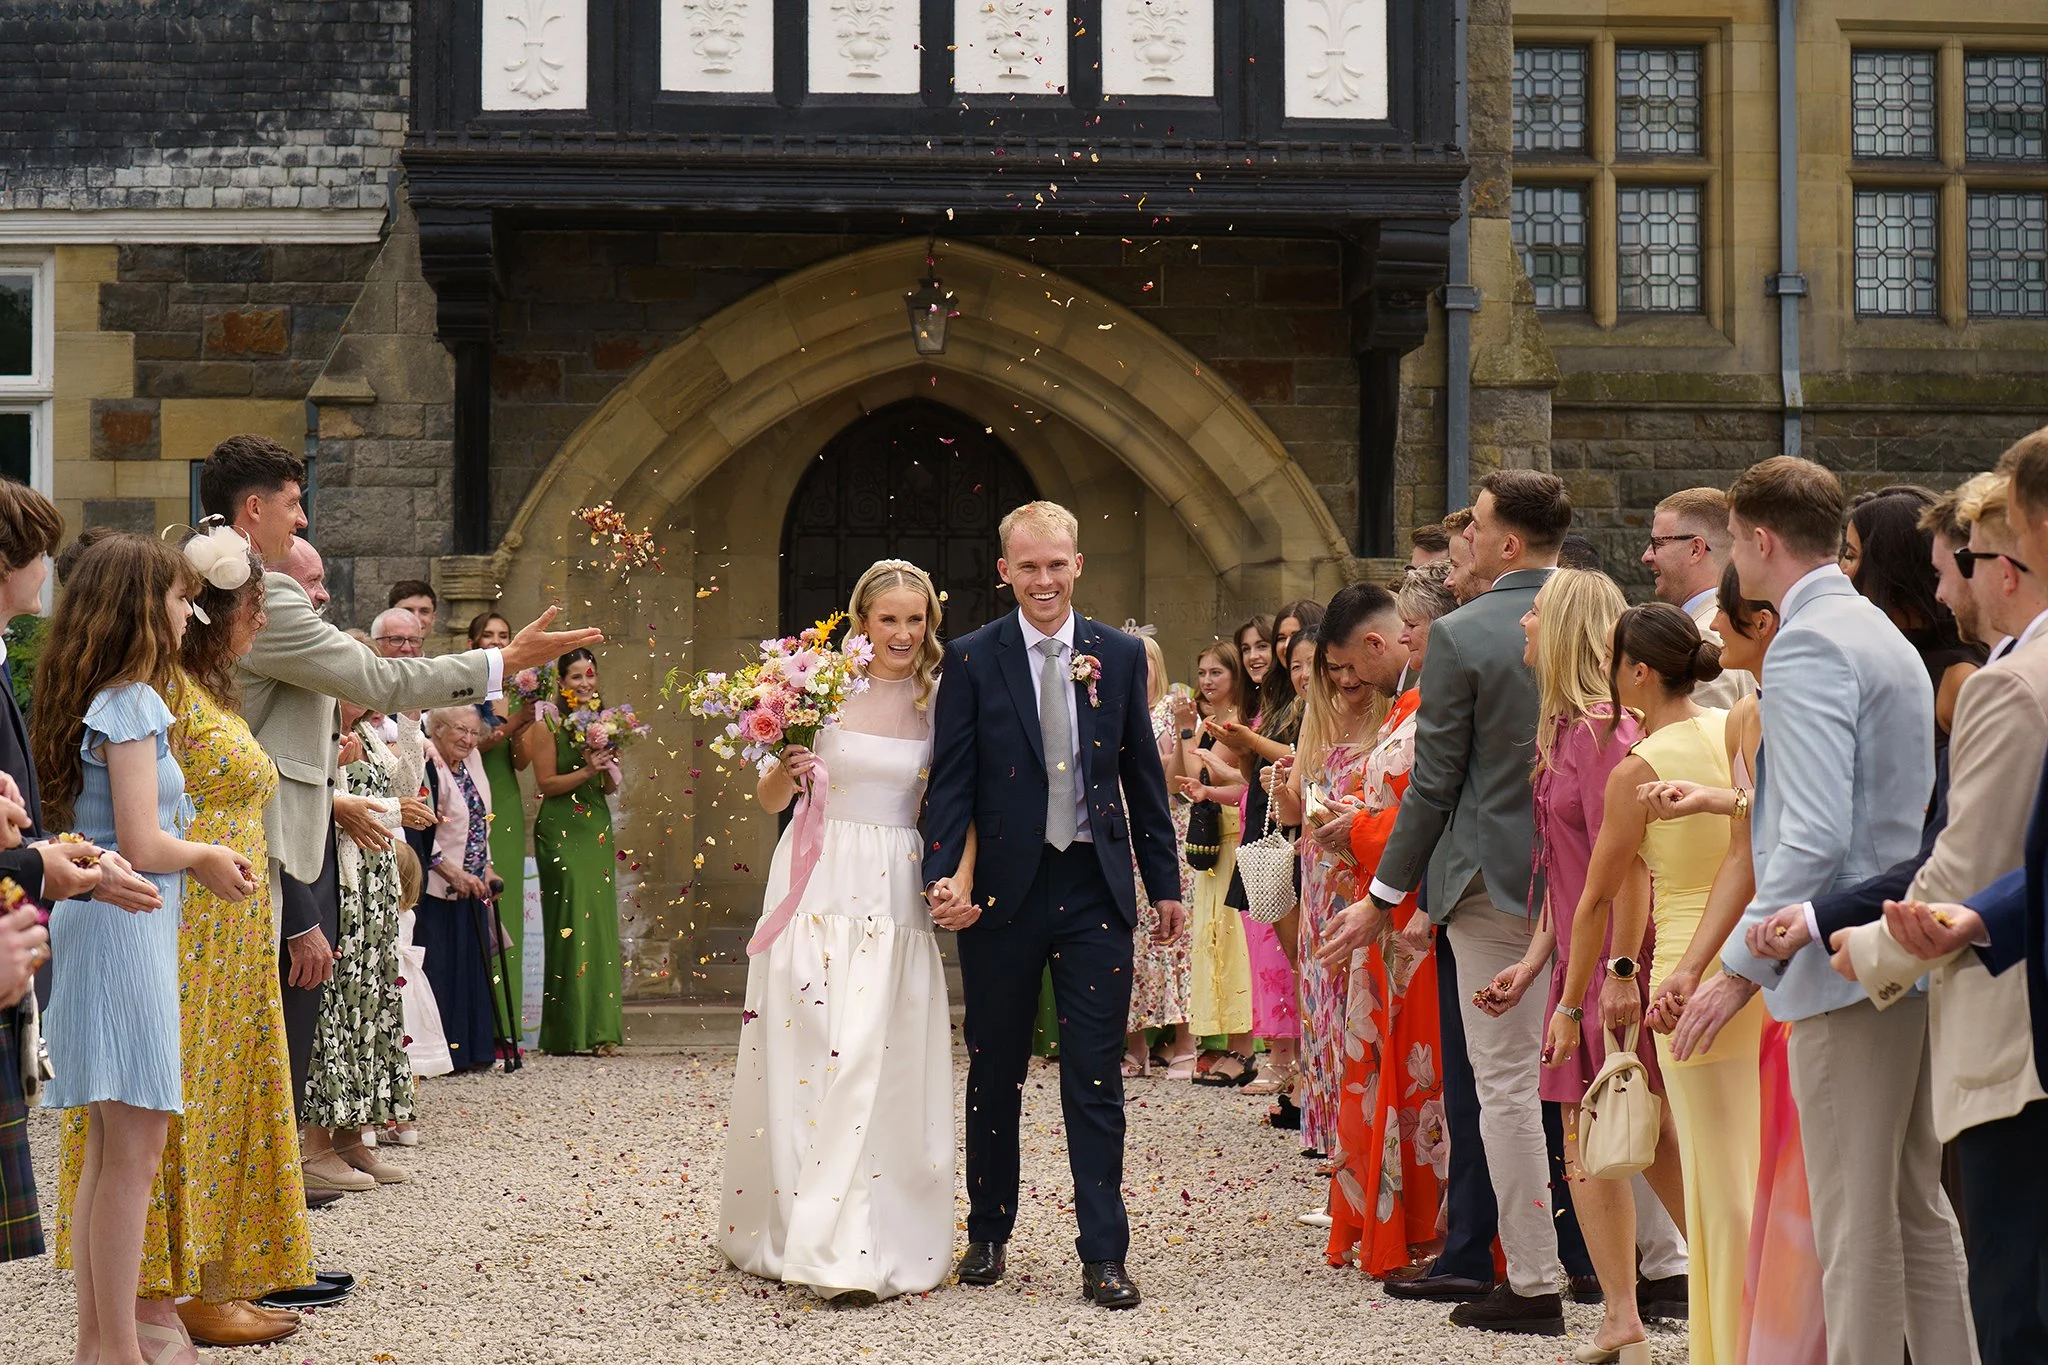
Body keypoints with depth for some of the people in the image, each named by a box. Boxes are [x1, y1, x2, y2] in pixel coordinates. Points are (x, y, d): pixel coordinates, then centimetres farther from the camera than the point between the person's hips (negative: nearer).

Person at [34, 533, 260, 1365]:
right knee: (134, 1148, -5)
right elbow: (142, 845, -18)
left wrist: (200, 858, 11)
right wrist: (206, 856, -1)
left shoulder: (96, 700, 15)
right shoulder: (131, 704, -13)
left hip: (96, 925, 10)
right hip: (125, 929, -10)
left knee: (108, 1147, 14)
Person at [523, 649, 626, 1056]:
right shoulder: (548, 725, -4)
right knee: (570, 923, -7)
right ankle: (570, 1032, -2)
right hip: (561, 831, -5)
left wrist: (608, 770, -3)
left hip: (597, 827, 6)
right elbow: (546, 783, -8)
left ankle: (601, 1028, 6)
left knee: (601, 922, 2)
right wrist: (586, 772, -17)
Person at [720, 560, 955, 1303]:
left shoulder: (940, 701, 4)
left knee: (875, 1064, -3)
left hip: (896, 897, 1)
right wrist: (784, 769, -15)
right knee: (804, 1055, 2)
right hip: (819, 886, -1)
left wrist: (962, 876, -15)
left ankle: (855, 1247, 0)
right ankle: (788, 1228, 19)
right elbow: (770, 801, 7)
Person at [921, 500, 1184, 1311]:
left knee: (1096, 1077, 1)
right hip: (1002, 888, -1)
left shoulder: (1119, 656, 5)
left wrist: (1166, 883, 8)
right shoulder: (972, 659, -1)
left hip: (1094, 887, 1)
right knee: (994, 1072, 12)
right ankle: (989, 1235, 28)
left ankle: (1103, 1256, 5)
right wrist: (942, 875, -17)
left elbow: (1144, 776, 9)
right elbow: (950, 780, -4)